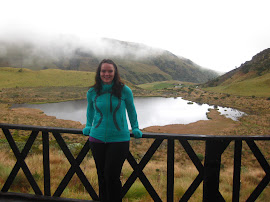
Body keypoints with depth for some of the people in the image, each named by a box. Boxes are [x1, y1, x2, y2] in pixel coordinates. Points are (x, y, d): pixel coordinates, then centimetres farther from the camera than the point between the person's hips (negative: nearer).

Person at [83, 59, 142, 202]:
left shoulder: (124, 91, -6)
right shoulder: (92, 92, 1)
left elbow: (131, 110, 11)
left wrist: (135, 129, 14)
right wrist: (88, 127, 22)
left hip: (119, 139, -3)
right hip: (97, 138, 3)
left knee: (112, 177, -4)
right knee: (102, 176, 13)